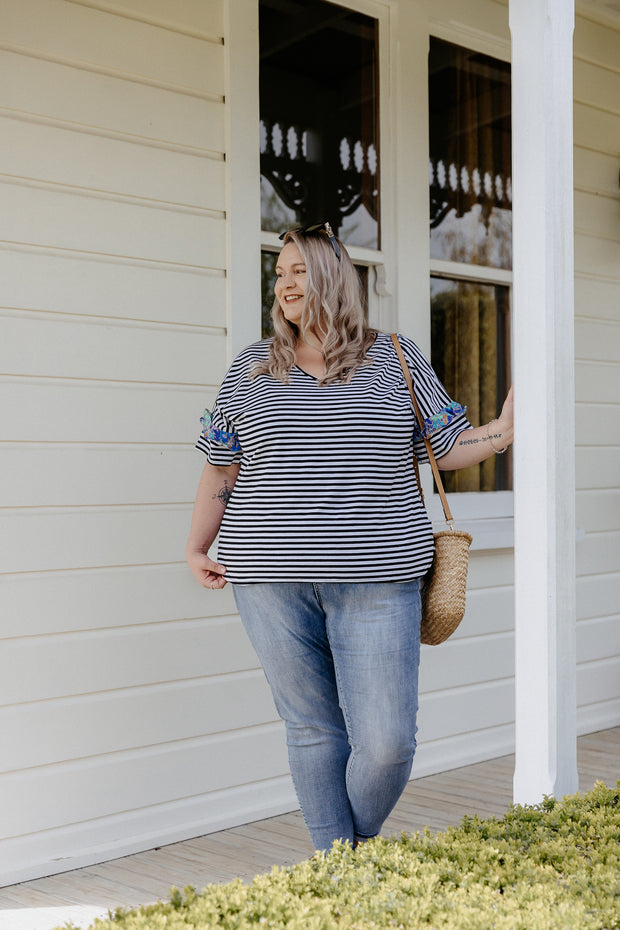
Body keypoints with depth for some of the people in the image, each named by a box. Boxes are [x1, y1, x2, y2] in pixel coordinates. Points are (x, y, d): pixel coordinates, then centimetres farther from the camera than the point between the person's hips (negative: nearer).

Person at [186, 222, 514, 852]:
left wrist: (502, 431, -5)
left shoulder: (395, 360, 10)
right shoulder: (252, 369, 12)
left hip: (375, 582, -1)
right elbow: (221, 469, 16)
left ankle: (361, 844, 26)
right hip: (272, 581, 1)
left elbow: (447, 447, 11)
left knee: (387, 741, -4)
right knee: (313, 730, 6)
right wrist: (196, 549, 12)